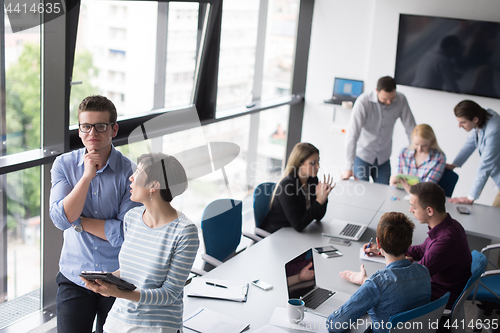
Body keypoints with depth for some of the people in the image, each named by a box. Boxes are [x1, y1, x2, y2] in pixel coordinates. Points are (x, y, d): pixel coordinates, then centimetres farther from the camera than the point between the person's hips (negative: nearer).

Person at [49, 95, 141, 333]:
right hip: (74, 277, 1)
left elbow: (125, 233, -17)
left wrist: (78, 220, -13)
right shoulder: (63, 164, -4)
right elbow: (60, 219, -16)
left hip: (117, 279, -1)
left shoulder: (129, 171, -12)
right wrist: (87, 175, -22)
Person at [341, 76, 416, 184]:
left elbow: (411, 129, -3)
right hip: (362, 156, -3)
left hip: (383, 159, 3)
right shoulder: (364, 101, -23)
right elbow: (352, 135, -25)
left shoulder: (401, 100, -11)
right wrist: (349, 168, -27)